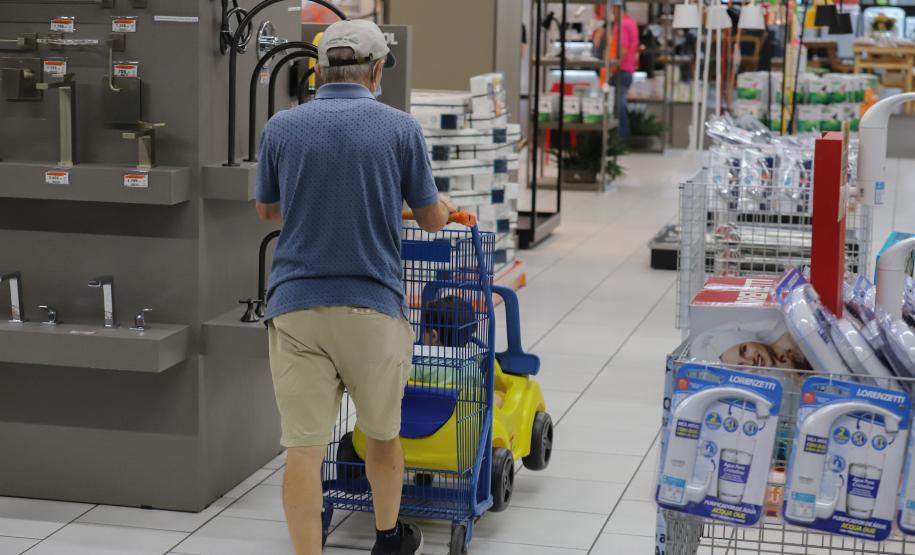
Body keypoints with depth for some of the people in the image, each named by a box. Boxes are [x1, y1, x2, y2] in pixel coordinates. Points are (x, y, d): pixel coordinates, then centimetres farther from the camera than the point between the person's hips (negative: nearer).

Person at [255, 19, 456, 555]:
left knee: (304, 447, 0)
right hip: (373, 305, 0)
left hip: (296, 305, 0)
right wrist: (446, 205, 30)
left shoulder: (282, 127, 2)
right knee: (383, 433, 20)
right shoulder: (400, 128, -3)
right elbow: (432, 219, 6)